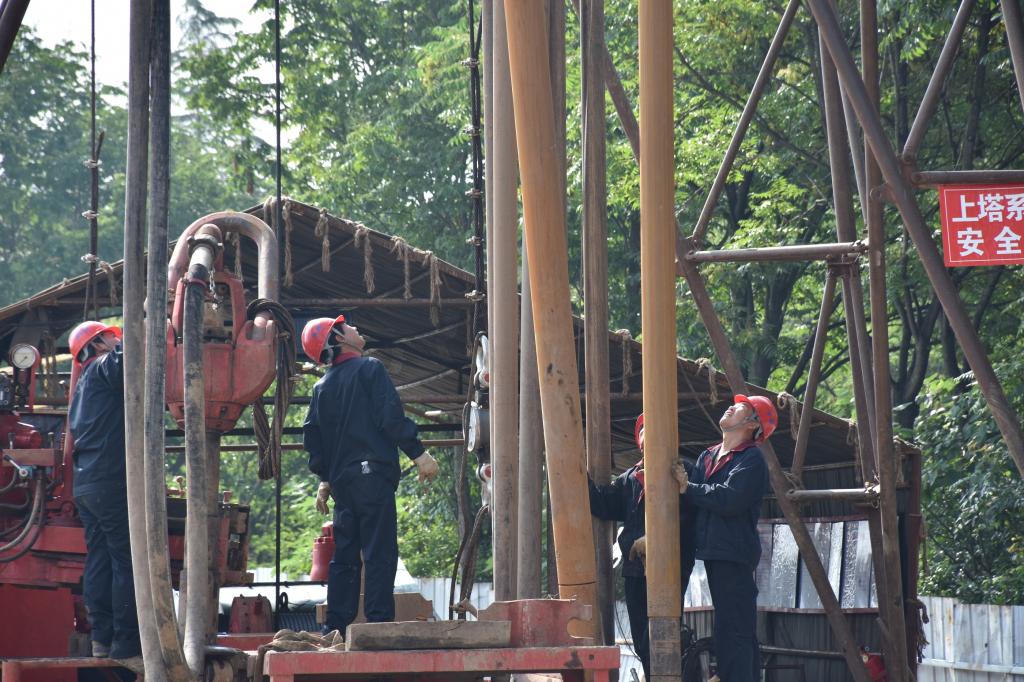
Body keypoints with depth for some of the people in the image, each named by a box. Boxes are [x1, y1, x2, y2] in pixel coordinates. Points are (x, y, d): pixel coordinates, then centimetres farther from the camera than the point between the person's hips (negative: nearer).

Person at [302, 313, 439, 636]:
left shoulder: (323, 386, 17)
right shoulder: (369, 368, -3)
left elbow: (312, 434, 16)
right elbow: (390, 415, -13)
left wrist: (325, 479, 24)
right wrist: (419, 453, -11)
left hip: (341, 479, 7)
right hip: (374, 473, -7)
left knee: (344, 553, 12)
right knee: (380, 552, -9)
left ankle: (336, 627, 10)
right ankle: (379, 621, -15)